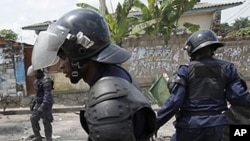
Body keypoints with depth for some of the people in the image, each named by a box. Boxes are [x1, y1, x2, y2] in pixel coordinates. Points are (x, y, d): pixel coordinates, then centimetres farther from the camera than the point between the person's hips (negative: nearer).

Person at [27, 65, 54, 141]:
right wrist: (33, 103, 20)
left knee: (46, 122, -2)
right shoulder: (37, 80, 11)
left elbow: (47, 94, -24)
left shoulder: (46, 80, -18)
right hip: (38, 103, 9)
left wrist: (43, 107, -28)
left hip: (45, 104, -9)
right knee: (33, 119, 13)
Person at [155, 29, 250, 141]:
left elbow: (174, 101, -13)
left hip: (191, 124, -4)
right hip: (217, 124, 4)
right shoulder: (226, 68, 2)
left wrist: (155, 123, -7)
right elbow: (238, 95, -4)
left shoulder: (186, 70, -8)